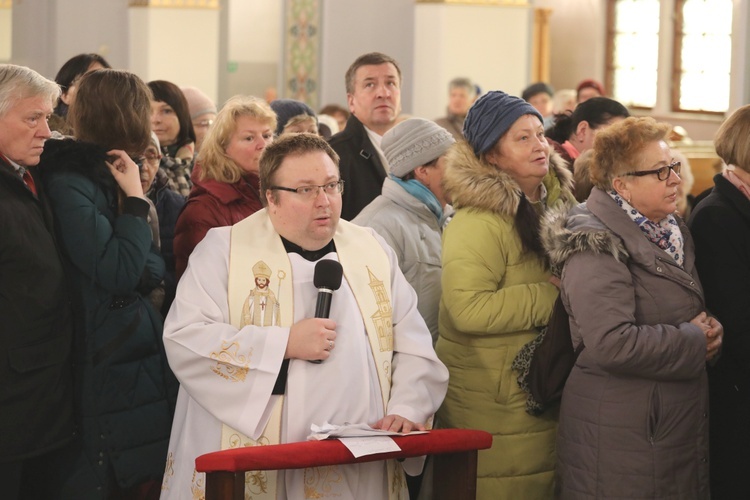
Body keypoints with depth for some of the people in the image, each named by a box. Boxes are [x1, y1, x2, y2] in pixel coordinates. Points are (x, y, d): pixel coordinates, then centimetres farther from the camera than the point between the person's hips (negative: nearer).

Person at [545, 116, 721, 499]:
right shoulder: (596, 247, -16)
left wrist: (709, 327, 2)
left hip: (682, 421, 9)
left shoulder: (671, 230, 13)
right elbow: (612, 343, -28)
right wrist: (695, 341, -16)